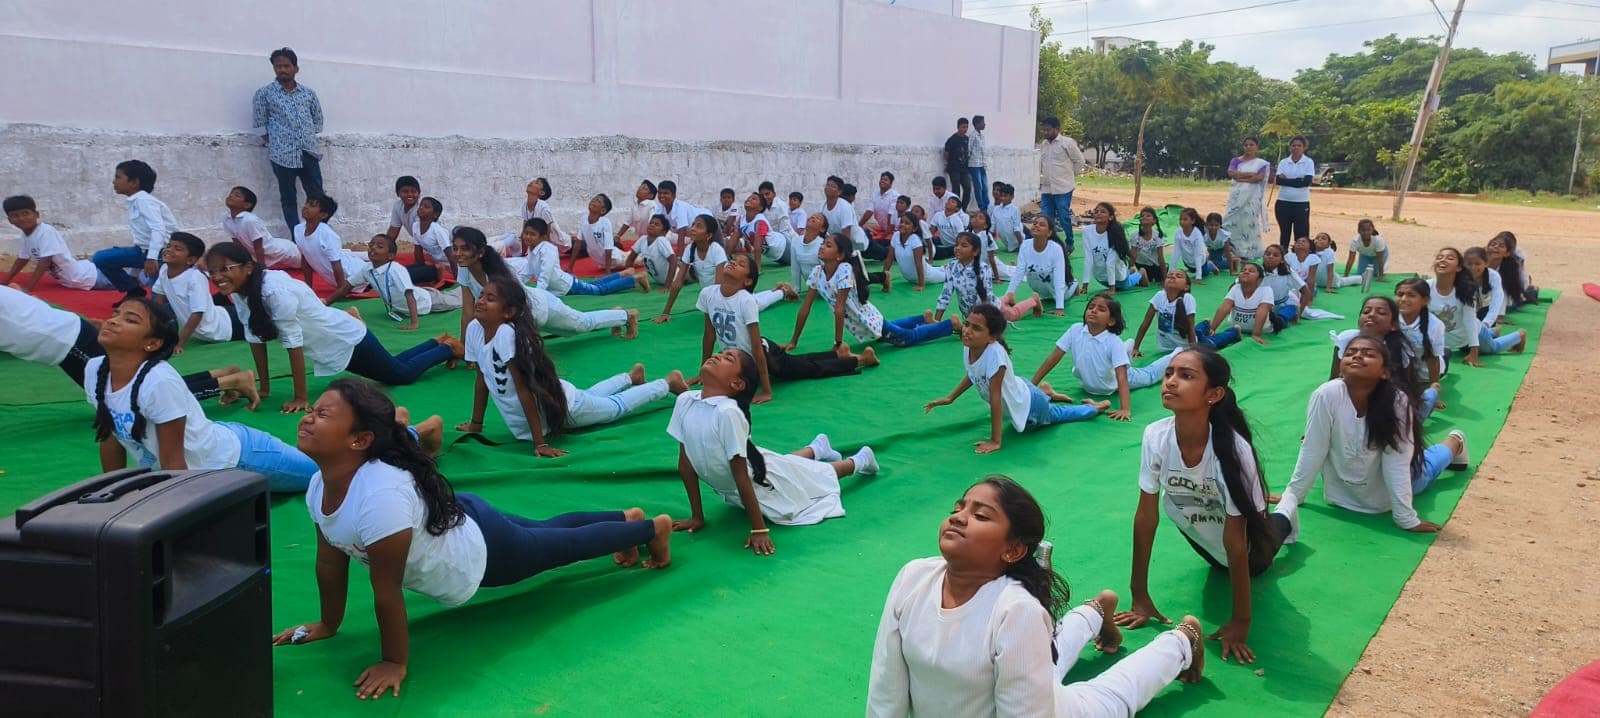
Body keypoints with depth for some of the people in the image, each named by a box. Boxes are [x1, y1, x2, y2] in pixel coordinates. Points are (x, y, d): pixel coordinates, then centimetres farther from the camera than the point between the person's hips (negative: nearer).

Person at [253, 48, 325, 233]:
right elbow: (259, 124, 3)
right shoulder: (264, 93, 1)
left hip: (309, 152, 2)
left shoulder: (309, 93, 10)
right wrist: (274, 144, -1)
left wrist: (309, 140, 8)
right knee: (289, 199, 4)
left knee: (317, 196, 1)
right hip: (283, 155, -2)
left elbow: (318, 120, 18)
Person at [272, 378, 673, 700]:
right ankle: (627, 517, 55)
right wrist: (328, 625, 7)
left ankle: (654, 528, 43)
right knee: (547, 530, 30)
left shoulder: (381, 497, -44)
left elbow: (387, 591, -35)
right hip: (452, 525, 7)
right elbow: (330, 561, -2)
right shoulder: (320, 486, -18)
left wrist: (395, 663, -25)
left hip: (483, 550, -7)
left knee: (568, 545, 17)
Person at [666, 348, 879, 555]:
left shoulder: (728, 412, -38)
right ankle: (817, 448, 60)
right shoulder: (685, 400, -20)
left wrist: (759, 530, -29)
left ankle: (859, 460, 48)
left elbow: (741, 476, -34)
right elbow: (686, 463, -12)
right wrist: (697, 517, -8)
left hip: (761, 479, -5)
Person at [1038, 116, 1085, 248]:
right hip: (1046, 188, 5)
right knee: (1046, 218, 4)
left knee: (1064, 217, -2)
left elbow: (1079, 161, -1)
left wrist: (1071, 176, 5)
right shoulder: (1043, 144, 10)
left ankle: (1069, 243, 14)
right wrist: (1042, 177, 13)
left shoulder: (1067, 143, -7)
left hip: (1063, 188, -5)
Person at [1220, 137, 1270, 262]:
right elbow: (1231, 173, -6)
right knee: (1233, 222, -3)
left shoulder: (1261, 163, 6)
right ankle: (1232, 252, 0)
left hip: (1252, 197, -2)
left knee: (1249, 223, -4)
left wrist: (1240, 178, -10)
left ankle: (1248, 253, -1)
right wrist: (1250, 174, -11)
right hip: (1237, 196, 2)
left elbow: (1260, 178, -11)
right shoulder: (1236, 161, 13)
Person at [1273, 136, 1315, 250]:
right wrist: (1298, 181, -13)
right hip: (1283, 203, 3)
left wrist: (1286, 180, -11)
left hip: (1301, 203, -3)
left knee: (1301, 236, -2)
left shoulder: (1309, 162, 0)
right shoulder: (1283, 162, 7)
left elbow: (1306, 182, -14)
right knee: (1284, 233, 10)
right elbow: (1278, 180, -8)